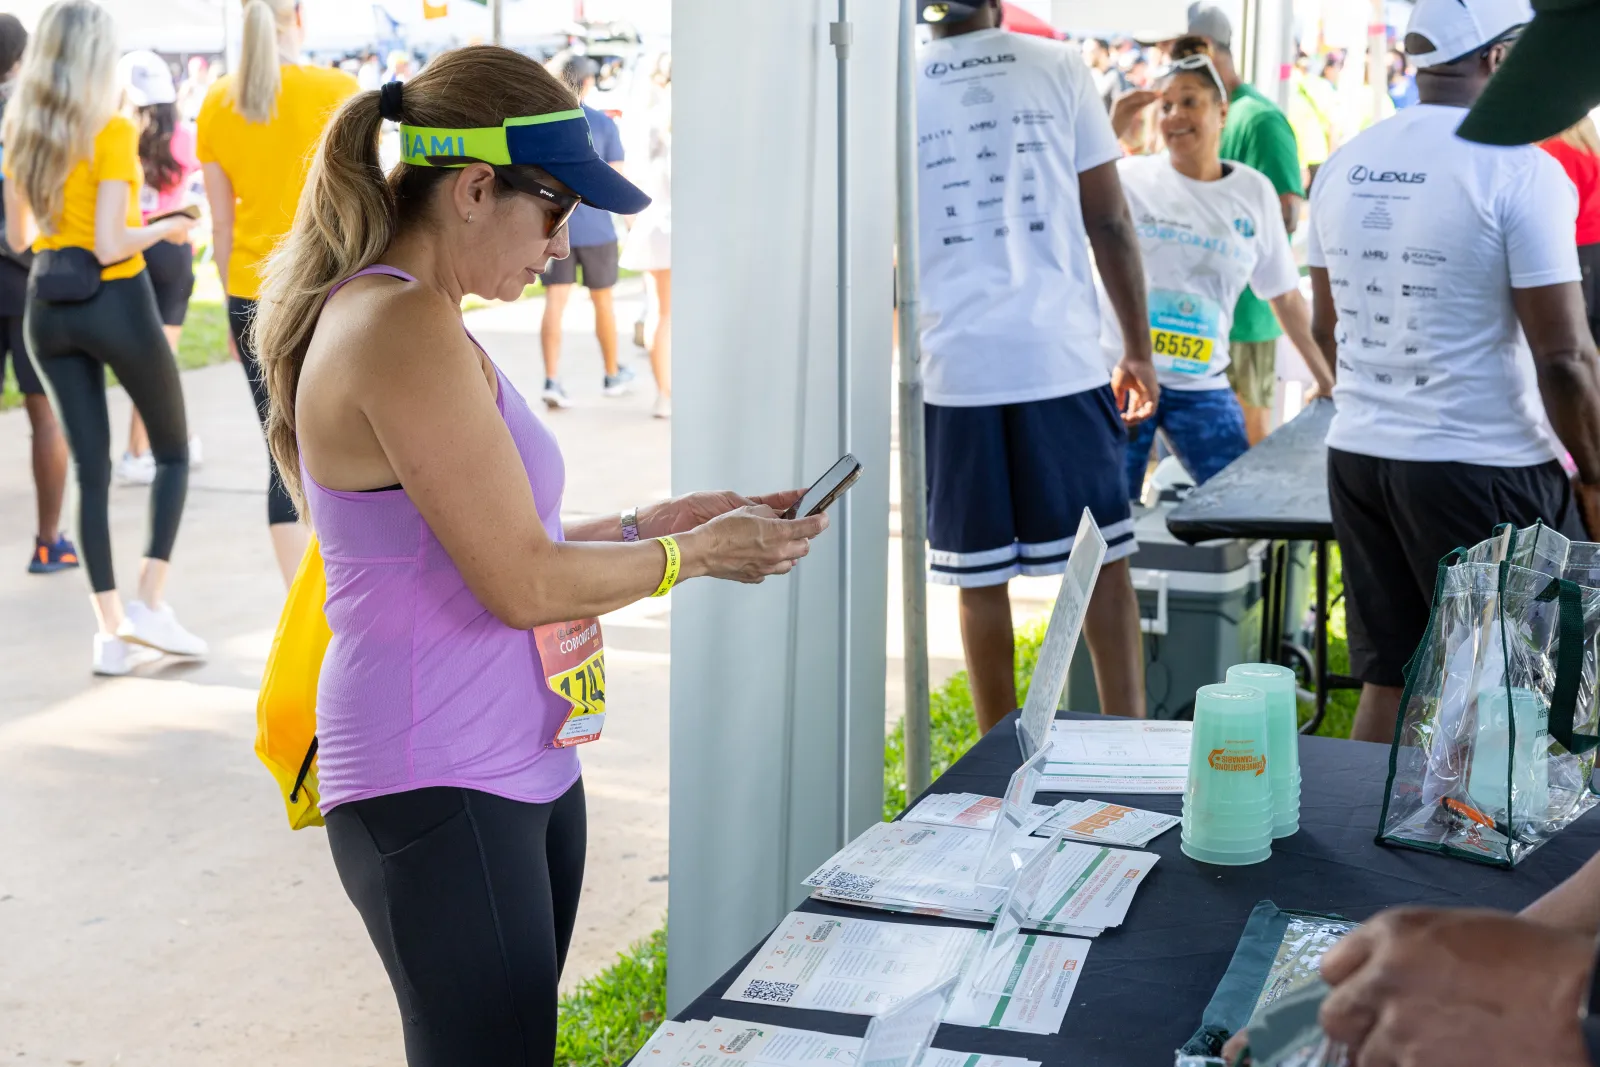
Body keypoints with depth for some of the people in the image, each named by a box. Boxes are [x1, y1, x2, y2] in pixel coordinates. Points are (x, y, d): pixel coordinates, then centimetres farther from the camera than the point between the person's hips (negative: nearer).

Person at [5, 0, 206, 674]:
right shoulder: (112, 131, -14)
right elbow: (110, 244, -19)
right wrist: (165, 228, -2)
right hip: (116, 302, -5)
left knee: (90, 470, 8)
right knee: (173, 450, 12)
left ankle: (111, 632, 8)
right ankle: (149, 604, 0)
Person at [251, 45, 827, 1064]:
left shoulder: (407, 319, 12)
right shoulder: (404, 328, -19)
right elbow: (522, 584, -19)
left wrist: (646, 523, 11)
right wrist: (700, 553, -6)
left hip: (525, 768, 10)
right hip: (438, 790, -10)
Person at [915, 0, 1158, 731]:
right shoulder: (1057, 68, 2)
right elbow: (1108, 221, 1)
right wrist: (1139, 349, 9)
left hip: (955, 367, 1)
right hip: (1061, 357, 0)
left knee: (979, 577, 7)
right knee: (1104, 562, 7)